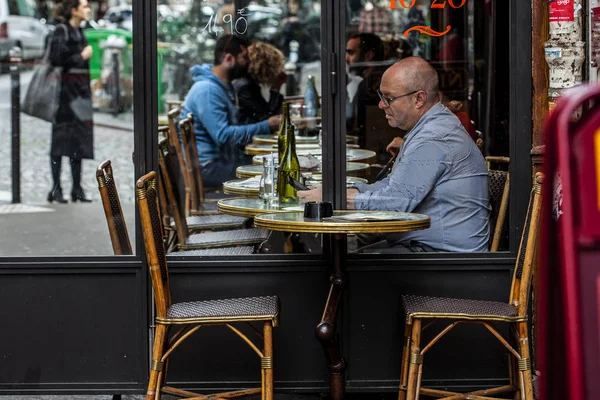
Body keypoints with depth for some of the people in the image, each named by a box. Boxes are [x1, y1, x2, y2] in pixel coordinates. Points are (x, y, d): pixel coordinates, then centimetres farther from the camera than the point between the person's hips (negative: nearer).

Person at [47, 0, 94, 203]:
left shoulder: (79, 32, 15)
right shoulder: (61, 30, -9)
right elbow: (57, 59, -18)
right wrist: (81, 57, -11)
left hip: (81, 88, 8)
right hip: (66, 88, -8)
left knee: (79, 139, 8)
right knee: (61, 139, -5)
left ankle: (77, 189, 12)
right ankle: (56, 189, -1)